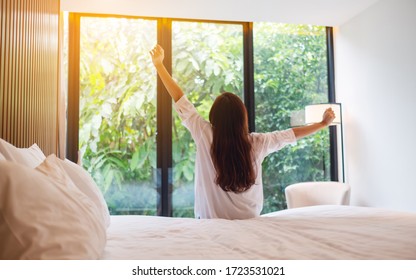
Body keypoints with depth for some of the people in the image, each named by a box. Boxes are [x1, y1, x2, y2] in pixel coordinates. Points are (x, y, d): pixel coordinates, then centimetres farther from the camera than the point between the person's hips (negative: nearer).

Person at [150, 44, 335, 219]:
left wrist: (158, 64, 0)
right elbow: (290, 135, 3)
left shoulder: (205, 135, -16)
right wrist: (323, 123, 18)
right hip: (250, 222, 2)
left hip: (211, 222, -2)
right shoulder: (257, 142, -10)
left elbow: (180, 101, -9)